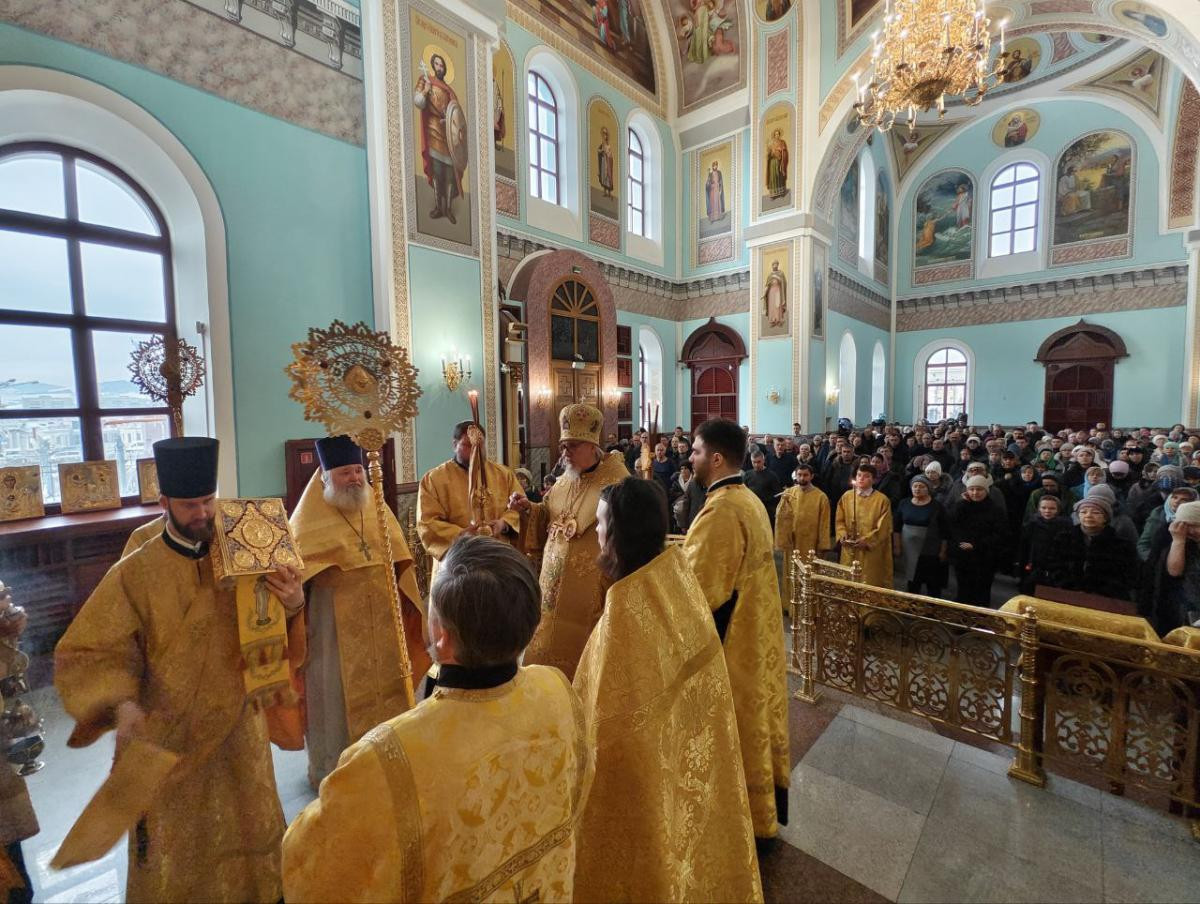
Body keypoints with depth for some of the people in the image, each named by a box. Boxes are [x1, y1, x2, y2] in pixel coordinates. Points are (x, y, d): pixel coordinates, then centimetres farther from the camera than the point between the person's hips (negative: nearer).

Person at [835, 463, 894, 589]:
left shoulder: (882, 500, -7)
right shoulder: (846, 496, 4)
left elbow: (883, 527, -9)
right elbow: (840, 520, 8)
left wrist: (867, 540, -18)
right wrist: (842, 535, -9)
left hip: (871, 552, -3)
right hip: (849, 551, 3)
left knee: (870, 585, 4)